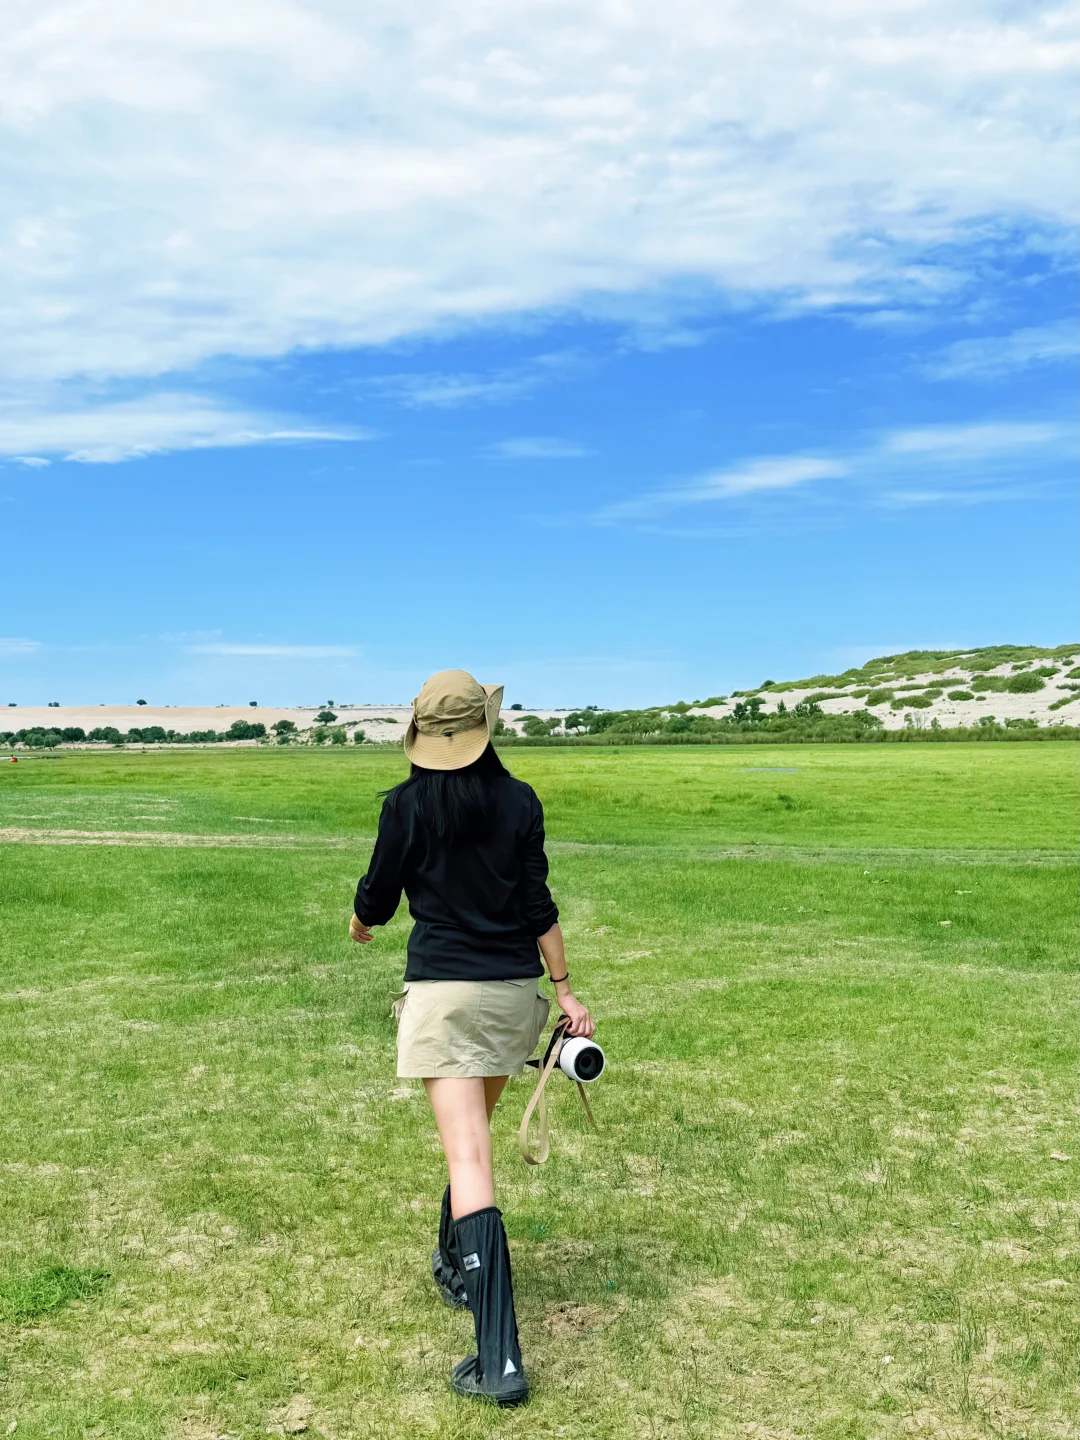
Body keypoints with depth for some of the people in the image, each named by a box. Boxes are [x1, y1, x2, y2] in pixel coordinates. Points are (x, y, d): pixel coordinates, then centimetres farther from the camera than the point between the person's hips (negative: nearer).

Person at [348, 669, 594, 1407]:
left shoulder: (408, 802, -6)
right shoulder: (520, 801, 0)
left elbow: (377, 896, 3)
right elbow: (538, 904, -1)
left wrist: (360, 925, 26)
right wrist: (566, 988, 5)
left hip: (444, 990, -4)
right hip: (513, 988, 4)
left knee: (470, 1159, -8)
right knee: (475, 1134, 25)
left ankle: (500, 1359, -12)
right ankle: (458, 1267, 46)